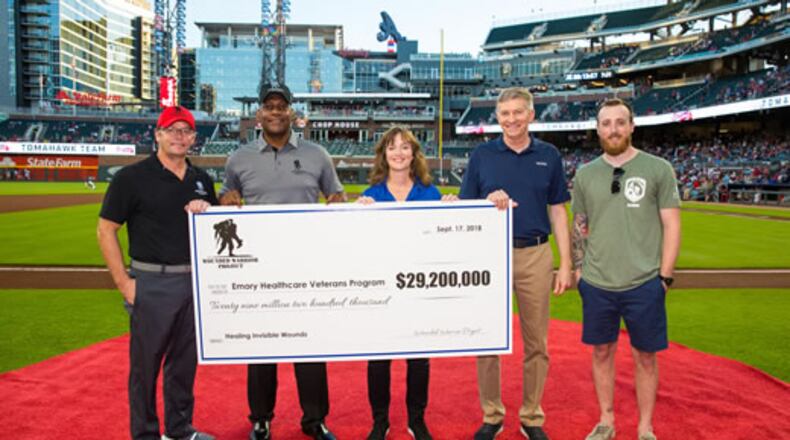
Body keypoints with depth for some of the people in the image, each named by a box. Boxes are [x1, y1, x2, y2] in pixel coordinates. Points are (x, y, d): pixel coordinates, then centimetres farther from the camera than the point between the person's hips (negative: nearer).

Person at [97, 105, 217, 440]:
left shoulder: (202, 180, 10)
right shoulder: (132, 177, -6)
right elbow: (106, 230, -5)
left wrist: (207, 212, -6)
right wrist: (123, 282, -10)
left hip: (195, 282, 5)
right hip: (152, 283, -5)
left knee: (185, 361, 15)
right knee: (145, 363, 6)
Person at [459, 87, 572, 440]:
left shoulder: (549, 155, 6)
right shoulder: (482, 155, 4)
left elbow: (558, 212, 7)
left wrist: (565, 264, 2)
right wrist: (490, 203, -17)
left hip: (535, 255, 1)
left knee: (536, 341, 8)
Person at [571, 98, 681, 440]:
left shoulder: (658, 169, -2)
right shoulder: (585, 174, 5)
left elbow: (671, 225, -2)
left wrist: (664, 276, -6)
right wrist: (579, 271, 5)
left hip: (644, 284, -2)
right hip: (597, 284, 2)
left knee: (645, 356, 8)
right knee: (602, 351, 12)